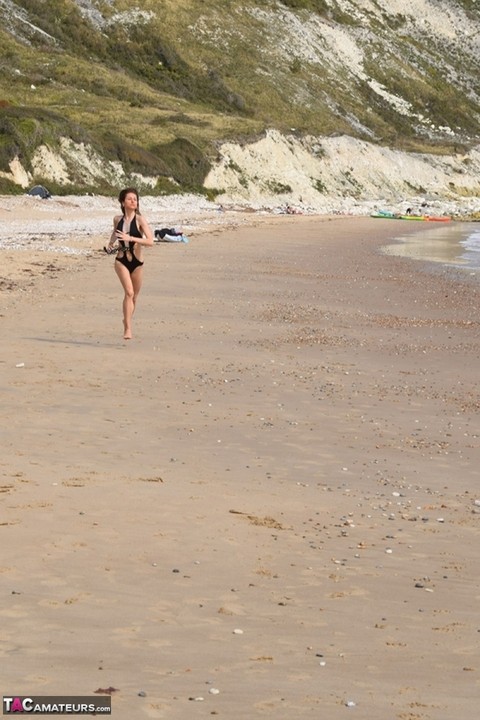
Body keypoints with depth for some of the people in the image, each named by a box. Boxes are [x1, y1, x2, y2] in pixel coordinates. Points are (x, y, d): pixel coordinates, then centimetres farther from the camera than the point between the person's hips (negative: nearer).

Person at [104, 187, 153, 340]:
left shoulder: (140, 220, -10)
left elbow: (150, 241, -21)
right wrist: (110, 244, 9)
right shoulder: (117, 219, 1)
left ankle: (127, 321, 38)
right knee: (129, 292, -18)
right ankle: (127, 327, -17)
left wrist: (130, 238, -28)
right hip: (121, 260, 0)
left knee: (134, 295, 13)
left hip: (137, 262, 0)